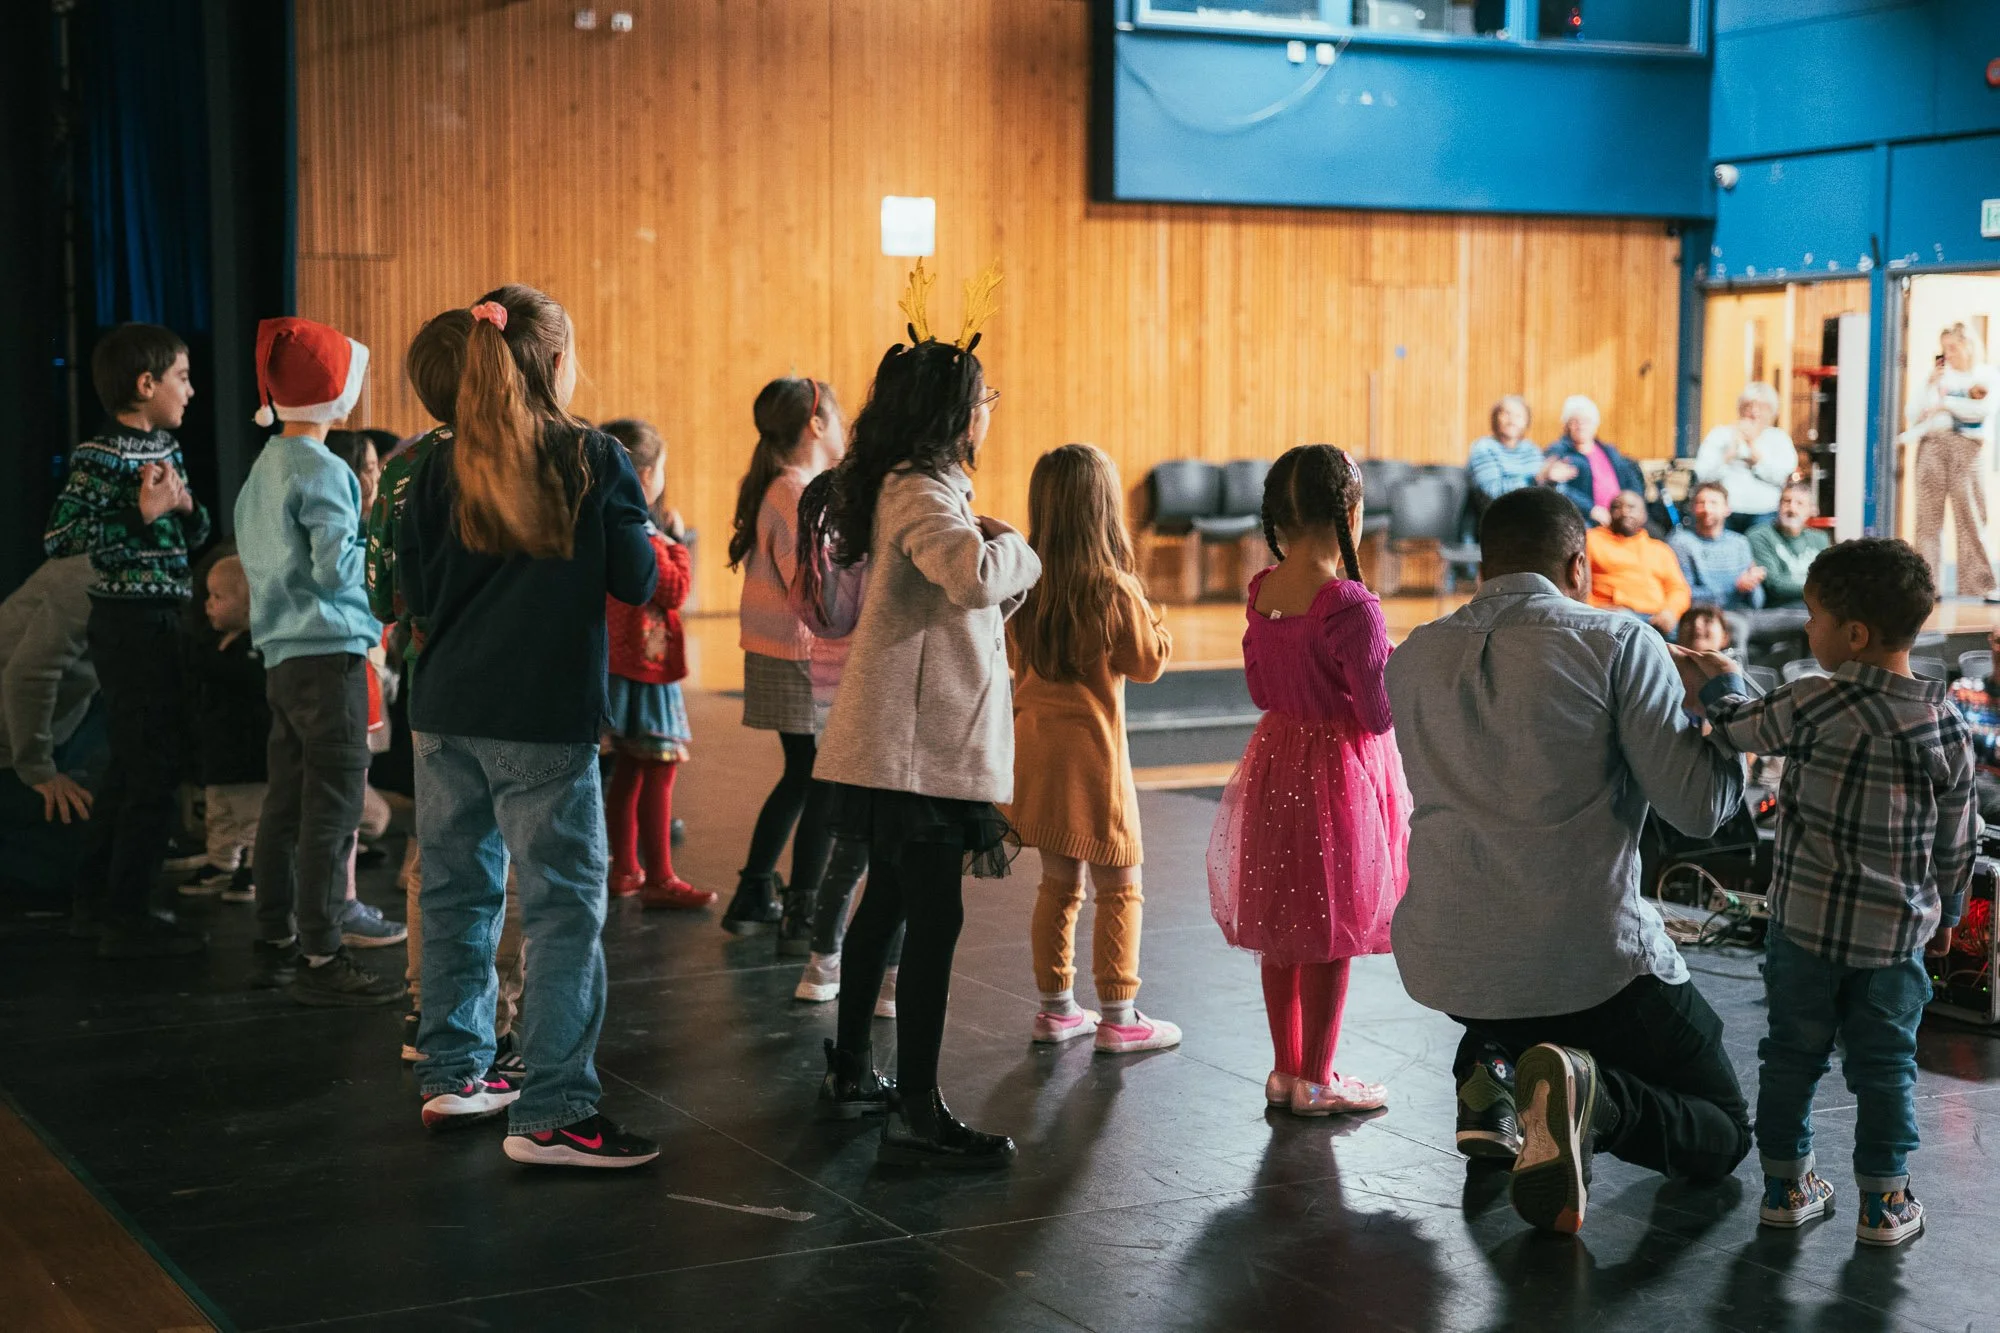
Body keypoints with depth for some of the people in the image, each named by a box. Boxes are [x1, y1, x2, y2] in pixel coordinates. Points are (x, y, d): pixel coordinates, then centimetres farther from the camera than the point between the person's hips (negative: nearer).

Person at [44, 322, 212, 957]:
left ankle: (98, 901, 26)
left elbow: (192, 537, 20)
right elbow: (58, 537, -21)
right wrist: (142, 514, -24)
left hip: (159, 619, 10)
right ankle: (126, 918, -2)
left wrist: (187, 507, -2)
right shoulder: (100, 457, -14)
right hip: (133, 620, -10)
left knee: (130, 762, 16)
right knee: (154, 767, -8)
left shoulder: (166, 449, 12)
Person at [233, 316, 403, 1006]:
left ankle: (276, 941, 24)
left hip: (282, 655, 9)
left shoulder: (263, 470, 14)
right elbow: (336, 568, -19)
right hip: (329, 651, -9)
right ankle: (321, 958, -5)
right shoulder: (323, 472, -14)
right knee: (333, 807, -6)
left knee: (286, 801, 15)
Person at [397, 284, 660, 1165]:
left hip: (447, 713, 5)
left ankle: (453, 1074, 27)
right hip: (545, 721, -5)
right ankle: (550, 1114, -4)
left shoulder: (441, 467, 1)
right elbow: (638, 581, -5)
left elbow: (414, 588, 4)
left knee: (457, 892, 17)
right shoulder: (594, 461, -8)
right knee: (564, 908, -2)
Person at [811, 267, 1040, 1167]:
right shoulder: (922, 494, -18)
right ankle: (916, 1118, -8)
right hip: (918, 749, -11)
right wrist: (1009, 544, -17)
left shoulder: (912, 486, 15)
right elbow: (974, 577, -36)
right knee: (935, 920, -10)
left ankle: (851, 1073, 32)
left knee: (890, 899, 20)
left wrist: (1000, 556, 11)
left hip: (907, 744, 11)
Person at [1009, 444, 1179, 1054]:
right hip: (1091, 751, -6)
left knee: (1059, 882, 16)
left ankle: (1056, 1007, 22)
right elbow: (1149, 664, -6)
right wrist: (1155, 622, 12)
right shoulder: (1115, 592, -17)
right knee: (1119, 888, 4)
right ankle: (1118, 1018, 6)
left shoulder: (1025, 585, -1)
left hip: (1034, 745, 6)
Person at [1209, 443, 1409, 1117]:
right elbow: (1379, 714, -18)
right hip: (1340, 768, -7)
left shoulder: (1261, 591, -1)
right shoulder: (1350, 608, -23)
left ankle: (1285, 1069, 26)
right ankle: (1316, 1081, 15)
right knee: (1331, 932, 6)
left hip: (1276, 761, 7)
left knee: (1281, 929, 16)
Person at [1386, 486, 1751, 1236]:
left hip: (1441, 964, 5)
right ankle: (1592, 1095, -17)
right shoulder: (1619, 643, -6)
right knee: (1721, 1133, 14)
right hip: (1590, 960, -5)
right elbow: (1701, 807, -11)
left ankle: (1491, 1072, 9)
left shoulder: (1413, 657, 8)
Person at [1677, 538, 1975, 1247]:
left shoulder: (1817, 704, -17)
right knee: (1884, 1066, 12)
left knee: (1792, 1055, 13)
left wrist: (1717, 684, 21)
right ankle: (1883, 1204, 16)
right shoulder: (1947, 723, -4)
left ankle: (1785, 1186, 22)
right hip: (1897, 932, 2)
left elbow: (1743, 726, 0)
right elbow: (1958, 838, 5)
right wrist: (1946, 910, 19)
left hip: (1806, 921, -2)